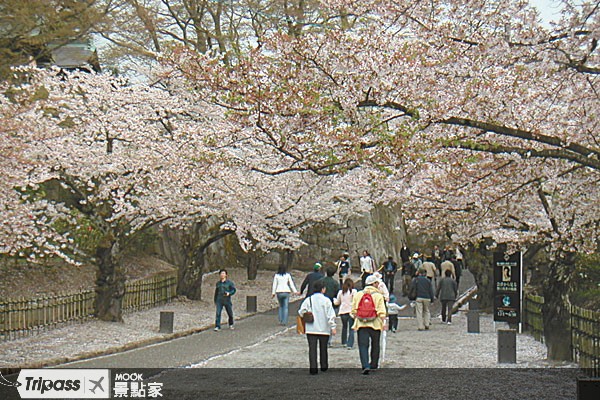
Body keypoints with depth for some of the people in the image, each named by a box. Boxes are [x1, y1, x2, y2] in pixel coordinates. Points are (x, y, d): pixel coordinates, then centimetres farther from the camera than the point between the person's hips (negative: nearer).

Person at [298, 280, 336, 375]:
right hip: (324, 328, 0)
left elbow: (301, 312, -1)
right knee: (323, 348, 15)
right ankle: (324, 366, 26)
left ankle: (313, 367, -11)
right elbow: (331, 315, -8)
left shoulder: (308, 300, 0)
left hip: (311, 328, 1)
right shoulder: (326, 300, -5)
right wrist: (333, 327, -5)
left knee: (312, 348, 0)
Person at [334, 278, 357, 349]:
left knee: (344, 327, 22)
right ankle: (350, 344, -9)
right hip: (351, 311, -4)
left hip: (342, 312, 4)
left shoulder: (340, 292, 7)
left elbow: (337, 302, 17)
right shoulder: (353, 291, -5)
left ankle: (344, 342, 28)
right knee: (351, 329, -1)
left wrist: (334, 299, 36)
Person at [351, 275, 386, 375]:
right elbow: (382, 312, -8)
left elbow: (354, 311, 8)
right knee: (375, 345, 17)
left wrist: (356, 320, 21)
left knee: (363, 345, -3)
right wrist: (382, 323, 2)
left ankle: (365, 366, -20)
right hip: (375, 324, -1)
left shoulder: (358, 295, 5)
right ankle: (374, 364, 30)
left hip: (361, 324, 1)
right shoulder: (378, 296, -3)